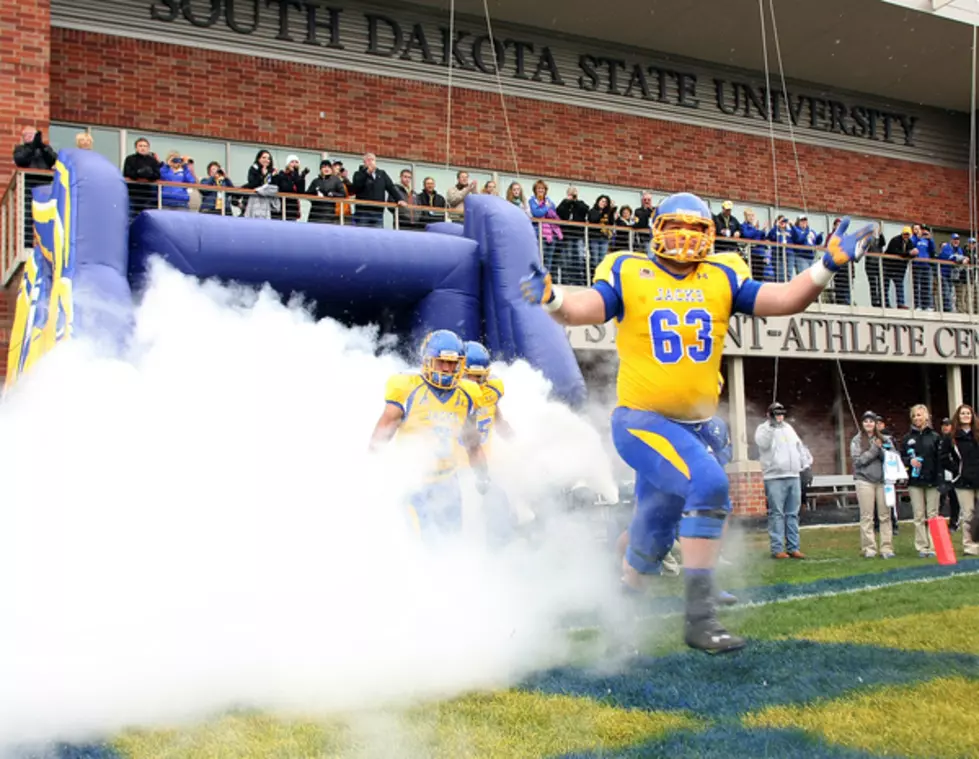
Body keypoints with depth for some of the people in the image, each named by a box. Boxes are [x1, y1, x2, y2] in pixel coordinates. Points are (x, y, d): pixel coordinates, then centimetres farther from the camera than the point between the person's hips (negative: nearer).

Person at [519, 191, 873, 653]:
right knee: (708, 485, -27)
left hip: (694, 426, 6)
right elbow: (584, 309, -16)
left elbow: (783, 300, -1)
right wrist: (552, 299, -37)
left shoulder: (722, 278, 5)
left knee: (656, 526, 18)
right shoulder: (628, 273, -4)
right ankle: (699, 616, -19)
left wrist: (828, 266, -14)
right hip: (641, 421, -5)